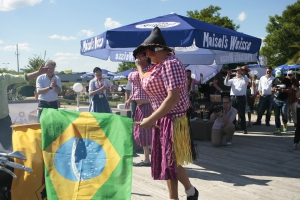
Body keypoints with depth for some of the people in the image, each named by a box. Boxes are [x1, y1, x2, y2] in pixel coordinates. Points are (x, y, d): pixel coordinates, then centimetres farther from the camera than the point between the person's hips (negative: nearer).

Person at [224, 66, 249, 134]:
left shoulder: (244, 79, 12)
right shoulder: (233, 79, 17)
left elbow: (247, 80, -12)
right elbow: (226, 83, 1)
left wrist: (242, 74, -23)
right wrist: (228, 75, -11)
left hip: (241, 98, -2)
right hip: (233, 97, 3)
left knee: (242, 114, -2)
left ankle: (244, 129, 3)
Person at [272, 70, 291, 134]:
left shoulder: (287, 81, -2)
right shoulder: (274, 80, 5)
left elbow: (289, 90, -7)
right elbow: (272, 89, 10)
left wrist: (282, 90, -23)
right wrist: (274, 89, -13)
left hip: (284, 100, -2)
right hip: (276, 100, 2)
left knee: (284, 113, -9)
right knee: (276, 115, -1)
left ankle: (285, 124, 23)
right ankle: (278, 128, 7)